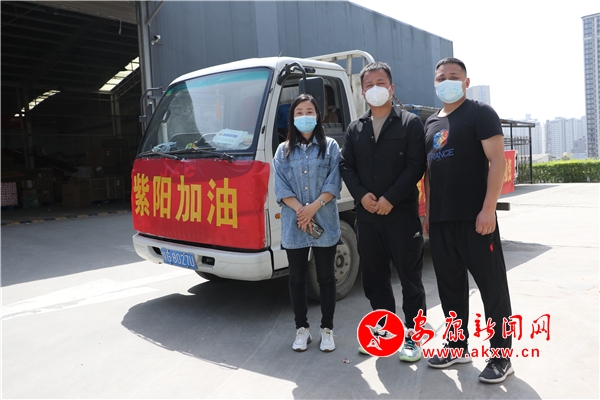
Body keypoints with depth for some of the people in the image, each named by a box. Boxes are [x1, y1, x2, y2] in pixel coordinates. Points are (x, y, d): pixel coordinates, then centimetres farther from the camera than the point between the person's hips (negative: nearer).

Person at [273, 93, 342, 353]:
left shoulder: (330, 146, 6)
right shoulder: (284, 150, 9)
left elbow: (334, 183, -4)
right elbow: (281, 188, 0)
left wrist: (314, 207, -16)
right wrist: (300, 210, -13)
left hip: (325, 223, -1)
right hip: (293, 225, 2)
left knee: (326, 277, 7)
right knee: (297, 278, 9)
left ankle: (327, 329, 19)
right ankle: (301, 329, 22)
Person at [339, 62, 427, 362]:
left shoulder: (410, 123, 1)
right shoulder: (355, 129, 14)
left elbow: (416, 165, -7)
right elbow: (346, 166, 9)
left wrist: (390, 199, -14)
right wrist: (361, 194, -8)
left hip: (402, 213, -4)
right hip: (366, 215, 4)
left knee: (410, 276, 3)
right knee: (373, 276, 11)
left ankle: (412, 334, 16)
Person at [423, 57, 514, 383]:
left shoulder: (480, 113, -2)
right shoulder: (430, 123, 17)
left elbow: (497, 160, -10)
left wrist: (488, 208, -19)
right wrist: (427, 211, 15)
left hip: (474, 216, -6)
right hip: (440, 220, 7)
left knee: (492, 285, 1)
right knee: (450, 285, 13)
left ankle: (501, 357, 12)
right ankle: (458, 347, 26)